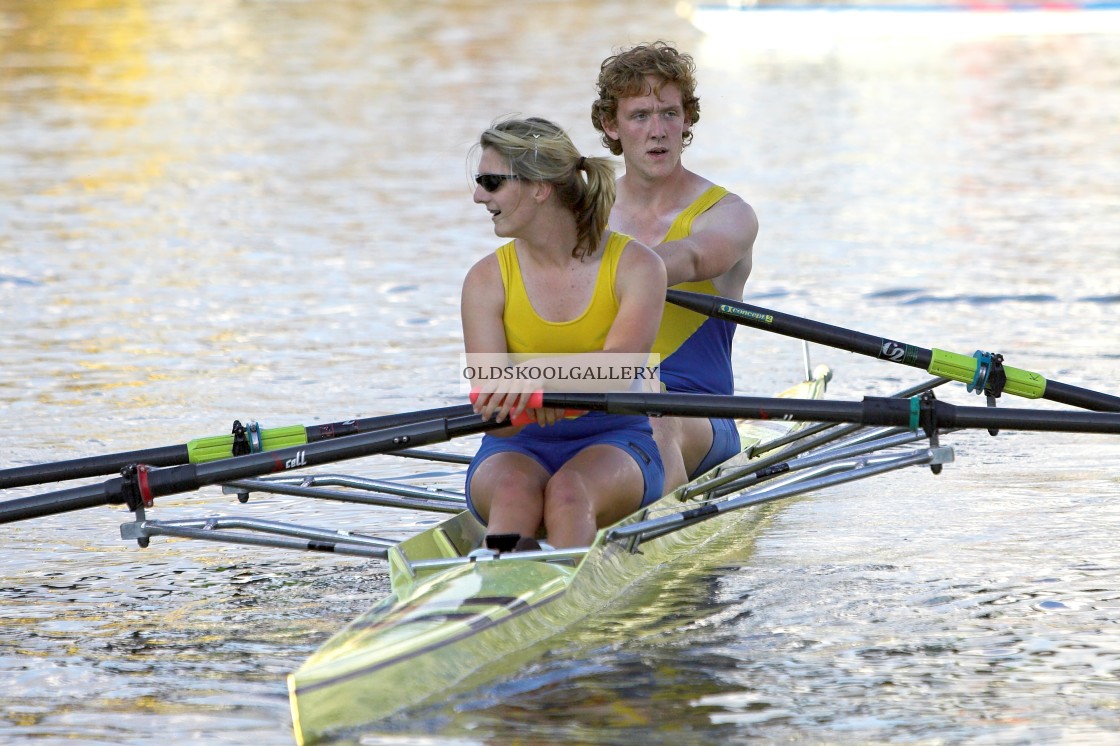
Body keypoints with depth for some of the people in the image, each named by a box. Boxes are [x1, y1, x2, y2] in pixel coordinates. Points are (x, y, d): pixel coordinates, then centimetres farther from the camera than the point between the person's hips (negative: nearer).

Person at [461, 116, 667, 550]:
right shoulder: (487, 280, 0)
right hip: (518, 448, 1)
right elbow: (492, 412, -10)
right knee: (515, 489, -35)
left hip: (612, 440, -1)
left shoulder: (635, 266, -4)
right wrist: (517, 407, -35)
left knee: (569, 491, -35)